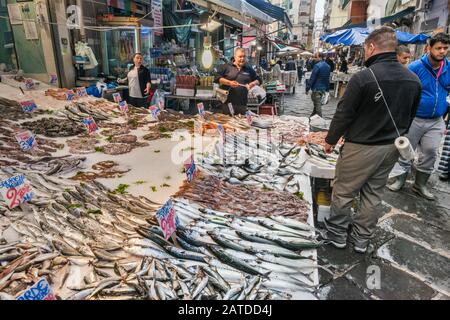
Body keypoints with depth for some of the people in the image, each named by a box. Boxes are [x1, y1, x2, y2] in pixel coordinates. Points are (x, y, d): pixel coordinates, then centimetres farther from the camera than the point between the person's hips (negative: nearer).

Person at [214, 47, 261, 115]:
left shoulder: (249, 69, 16)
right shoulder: (226, 67, 6)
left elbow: (258, 80, 23)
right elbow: (217, 78, -2)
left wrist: (253, 83, -1)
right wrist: (229, 82, -15)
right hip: (227, 102, -3)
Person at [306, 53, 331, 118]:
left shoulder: (317, 66, -15)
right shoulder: (328, 66, 9)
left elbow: (312, 78, -16)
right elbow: (328, 79, 15)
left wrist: (307, 88, -12)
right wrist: (327, 89, 21)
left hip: (316, 88, -8)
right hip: (323, 88, 8)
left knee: (317, 105, -3)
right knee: (317, 104, 19)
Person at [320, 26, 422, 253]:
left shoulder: (363, 78, -19)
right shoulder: (414, 80, 2)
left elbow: (343, 114, -14)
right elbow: (410, 116, 11)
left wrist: (330, 140, -1)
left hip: (361, 147, -6)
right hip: (392, 148, 7)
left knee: (344, 192, 9)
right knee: (374, 194, 16)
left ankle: (336, 234, 23)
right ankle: (361, 239, 28)